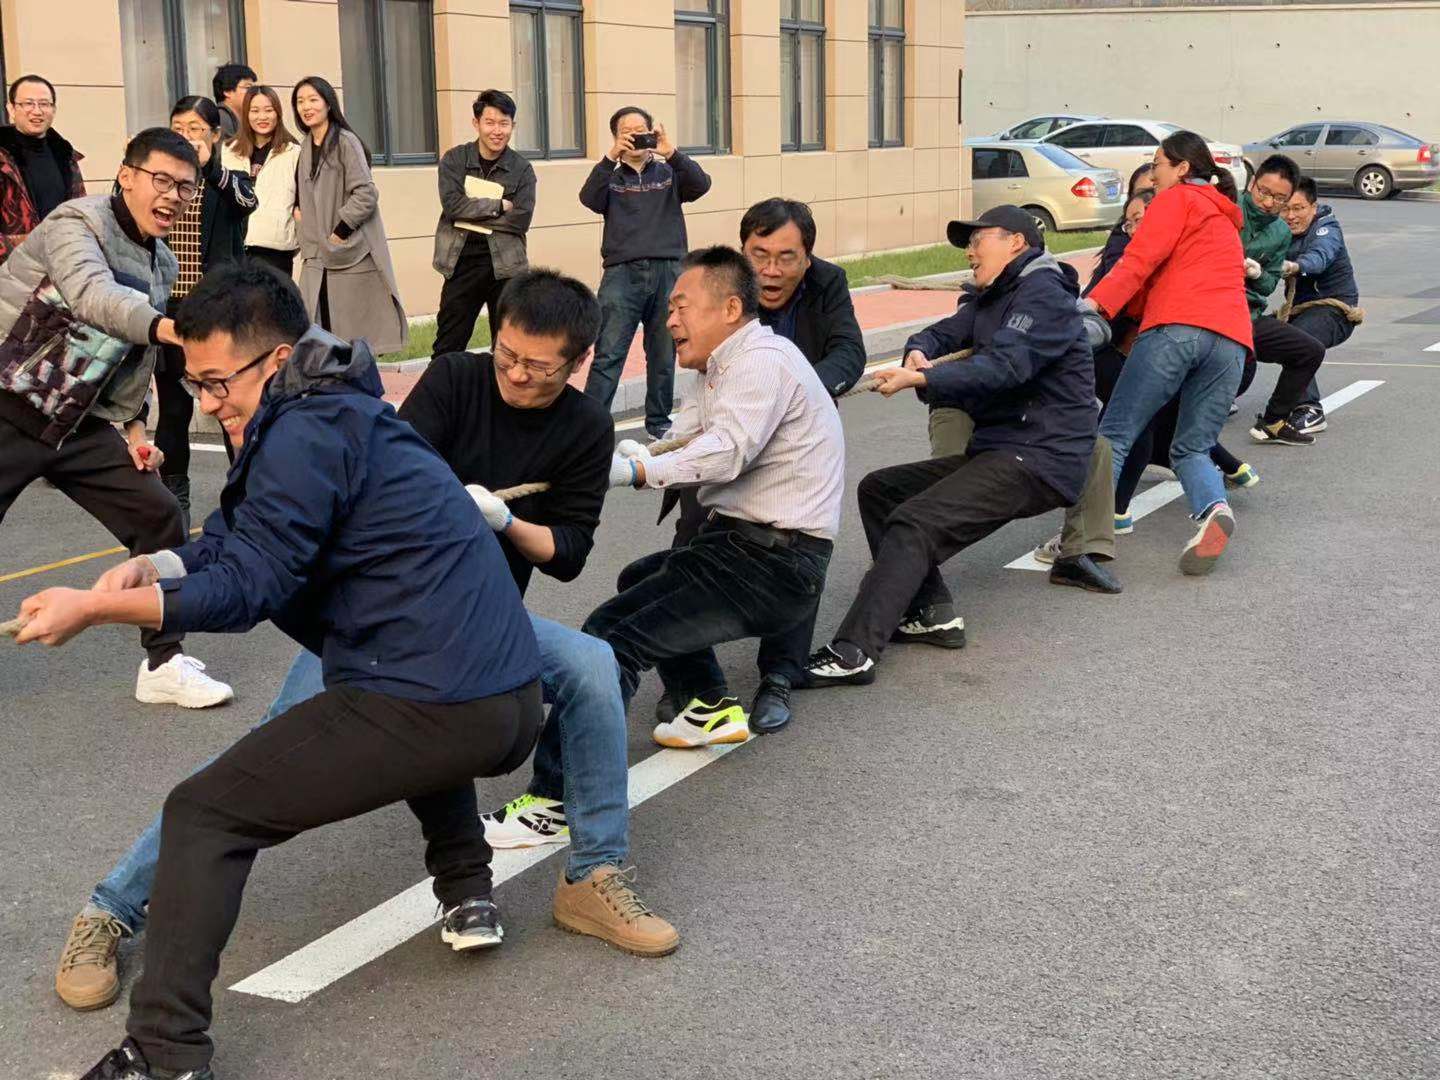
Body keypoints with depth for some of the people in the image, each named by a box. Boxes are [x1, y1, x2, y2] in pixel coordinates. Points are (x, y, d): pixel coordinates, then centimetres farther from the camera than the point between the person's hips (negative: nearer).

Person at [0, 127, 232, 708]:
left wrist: (132, 425, 7)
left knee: (158, 518, -1)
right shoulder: (77, 222, -14)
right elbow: (93, 295, -35)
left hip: (80, 422, 7)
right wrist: (168, 327, -50)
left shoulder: (163, 266, 9)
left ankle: (164, 663, 12)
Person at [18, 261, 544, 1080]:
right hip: (517, 708, 9)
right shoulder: (343, 410, 20)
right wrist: (154, 568, 1)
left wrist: (93, 608, -7)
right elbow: (240, 541, 19)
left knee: (203, 816, -1)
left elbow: (247, 588, -12)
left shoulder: (307, 435, -10)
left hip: (435, 712, -9)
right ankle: (467, 893, 36)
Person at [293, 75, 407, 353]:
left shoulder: (345, 142, -9)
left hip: (352, 254, -7)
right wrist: (299, 211, 7)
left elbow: (365, 194, -15)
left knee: (359, 341, -3)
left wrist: (341, 230, -15)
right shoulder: (305, 145, 14)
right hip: (317, 256, 7)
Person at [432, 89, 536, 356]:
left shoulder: (522, 169, 3)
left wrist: (472, 213, -11)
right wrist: (499, 205, -12)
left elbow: (520, 220, -10)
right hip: (461, 263, 0)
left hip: (505, 265, 0)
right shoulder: (454, 160, 3)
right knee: (448, 350, 3)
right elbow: (452, 204, -12)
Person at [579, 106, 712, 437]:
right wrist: (611, 157, -17)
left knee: (664, 355, 8)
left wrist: (671, 153, -16)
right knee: (608, 355, -9)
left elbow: (701, 184, -4)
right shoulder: (611, 179, 13)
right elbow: (589, 198, -7)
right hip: (622, 273, -1)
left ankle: (659, 422, 20)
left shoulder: (669, 174, 15)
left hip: (667, 272, 2)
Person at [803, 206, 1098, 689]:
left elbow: (1003, 367, -25)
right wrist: (919, 352, -11)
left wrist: (920, 380, -34)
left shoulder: (1044, 295, -10)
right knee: (878, 490, 8)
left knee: (912, 523, -25)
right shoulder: (993, 299, 23)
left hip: (1039, 459, -10)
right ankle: (930, 613, 1)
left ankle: (854, 653, -33)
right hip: (995, 451, 10)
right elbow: (946, 332, 14)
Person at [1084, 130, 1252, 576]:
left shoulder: (1177, 199, 13)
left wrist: (1097, 303, -10)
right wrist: (1123, 308, 24)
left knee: (1114, 434, -5)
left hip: (1177, 328, -7)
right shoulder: (1227, 220, 37)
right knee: (1192, 449, 10)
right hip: (1232, 338, 7)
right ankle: (1214, 508, -20)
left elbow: (1141, 258, -3)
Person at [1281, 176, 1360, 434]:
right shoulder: (1282, 231, 2)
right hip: (1300, 306, 7)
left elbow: (1319, 257, -39)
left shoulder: (1327, 229, -17)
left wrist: (1294, 267, -62)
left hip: (1335, 305, -7)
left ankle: (1310, 411, -31)